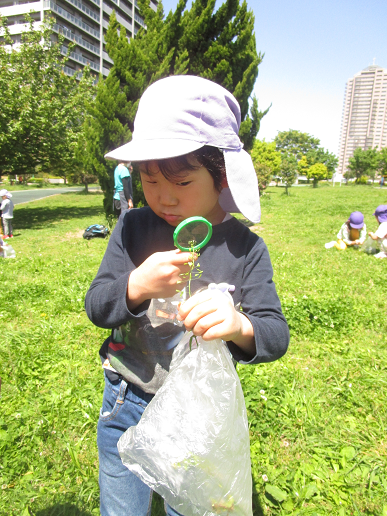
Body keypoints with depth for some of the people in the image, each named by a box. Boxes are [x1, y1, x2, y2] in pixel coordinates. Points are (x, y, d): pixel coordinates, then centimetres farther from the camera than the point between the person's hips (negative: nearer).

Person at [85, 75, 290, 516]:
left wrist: (240, 327, -39)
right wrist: (136, 286, -30)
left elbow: (277, 335, -16)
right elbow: (95, 307, -9)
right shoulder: (133, 228, -11)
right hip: (127, 404, 1)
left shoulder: (244, 247, -15)